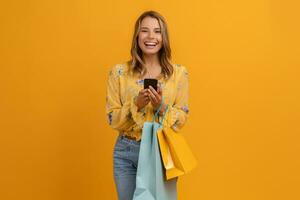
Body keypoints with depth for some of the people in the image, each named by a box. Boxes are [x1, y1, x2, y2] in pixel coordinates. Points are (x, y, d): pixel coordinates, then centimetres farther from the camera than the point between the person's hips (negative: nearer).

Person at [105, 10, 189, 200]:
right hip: (126, 152, 1)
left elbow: (182, 119, -1)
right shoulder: (118, 72, -4)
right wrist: (136, 105, -20)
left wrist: (162, 107, -20)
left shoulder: (179, 73, -3)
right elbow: (113, 119, -3)